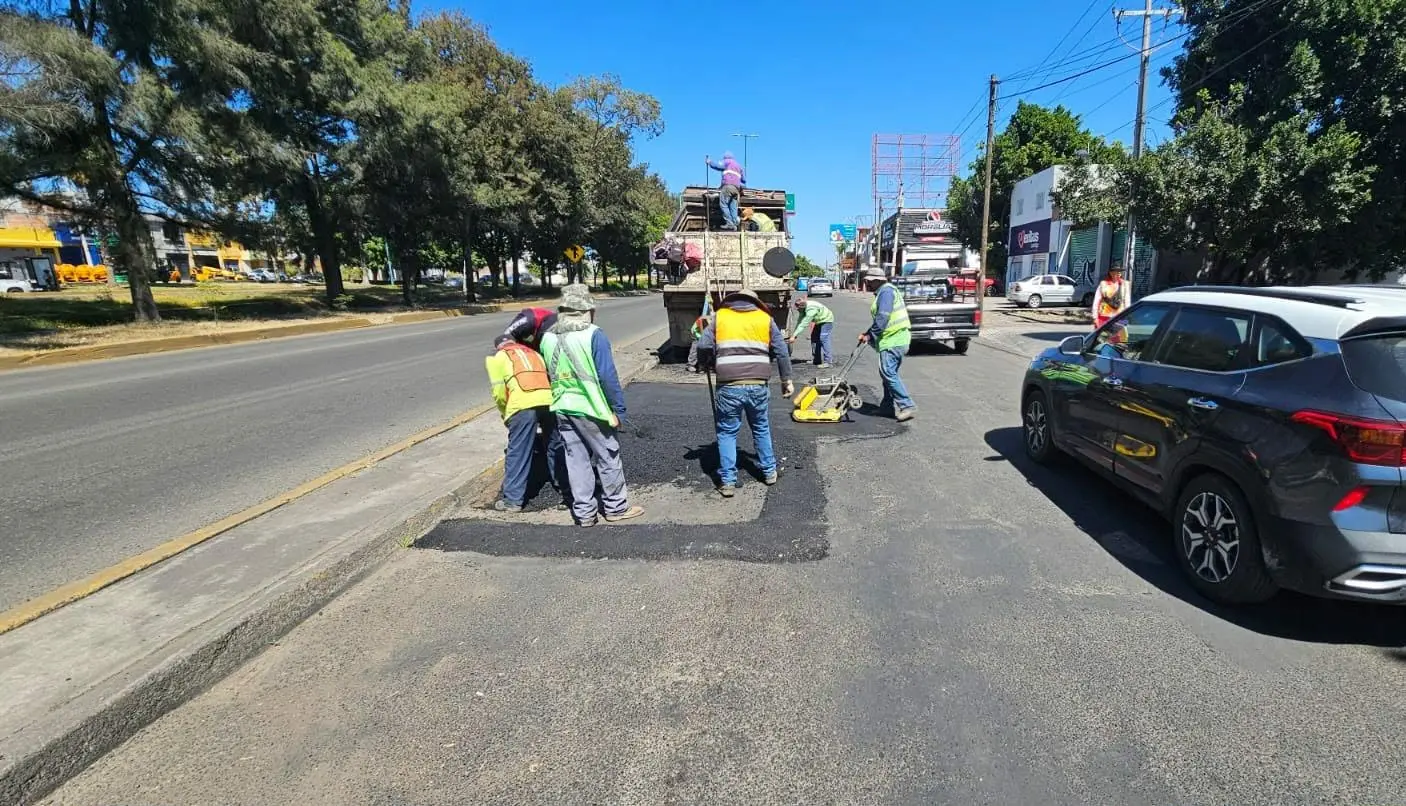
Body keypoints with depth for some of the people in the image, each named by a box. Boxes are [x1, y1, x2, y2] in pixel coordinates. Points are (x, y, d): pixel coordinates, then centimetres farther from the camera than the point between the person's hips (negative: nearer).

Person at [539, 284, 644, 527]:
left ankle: (584, 512, 20)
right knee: (608, 458, 10)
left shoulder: (548, 337, 4)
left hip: (562, 409, 6)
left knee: (576, 460, 13)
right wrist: (618, 408, -10)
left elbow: (548, 374, 12)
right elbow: (607, 376, -16)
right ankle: (616, 507, 22)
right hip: (590, 408, -5)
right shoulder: (593, 335, -15)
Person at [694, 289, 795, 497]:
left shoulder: (719, 316, 11)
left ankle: (728, 482, 12)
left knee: (727, 433, 11)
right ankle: (769, 472, 33)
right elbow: (782, 352, 9)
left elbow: (703, 347, 2)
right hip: (758, 385, 2)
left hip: (729, 386, -2)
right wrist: (786, 380, 17)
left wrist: (711, 365, 21)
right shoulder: (765, 318, 14)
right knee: (761, 429, 22)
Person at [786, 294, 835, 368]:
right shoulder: (803, 308, -11)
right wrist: (793, 333, -12)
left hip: (827, 320, -10)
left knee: (823, 339, -19)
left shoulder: (811, 309, -38)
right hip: (819, 321, 10)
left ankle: (827, 361, -19)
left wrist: (793, 336, -42)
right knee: (814, 338, 9)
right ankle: (816, 359, 17)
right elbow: (799, 322, -6)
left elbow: (803, 324, -40)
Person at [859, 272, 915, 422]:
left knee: (888, 372, -16)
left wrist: (870, 335, -14)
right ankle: (888, 406, 21)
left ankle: (906, 406, -16)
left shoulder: (886, 291, -12)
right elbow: (879, 319, 22)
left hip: (894, 339, -11)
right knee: (888, 373, 14)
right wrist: (868, 334, 14)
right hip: (892, 338, 11)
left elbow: (882, 318, -21)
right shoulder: (882, 292, 21)